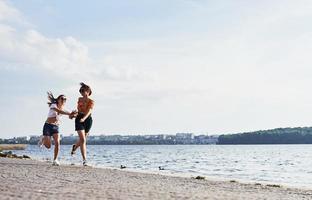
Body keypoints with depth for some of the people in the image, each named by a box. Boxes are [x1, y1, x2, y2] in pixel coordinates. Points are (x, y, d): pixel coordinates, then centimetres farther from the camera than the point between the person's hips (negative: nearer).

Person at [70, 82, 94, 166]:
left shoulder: (91, 101, -6)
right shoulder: (79, 99, 6)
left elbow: (89, 111, -22)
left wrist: (83, 118, -37)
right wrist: (75, 114, 7)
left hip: (88, 120, 0)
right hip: (79, 119, 0)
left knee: (82, 139, 18)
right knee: (83, 140, -14)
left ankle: (74, 147, 52)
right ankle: (84, 159, -15)